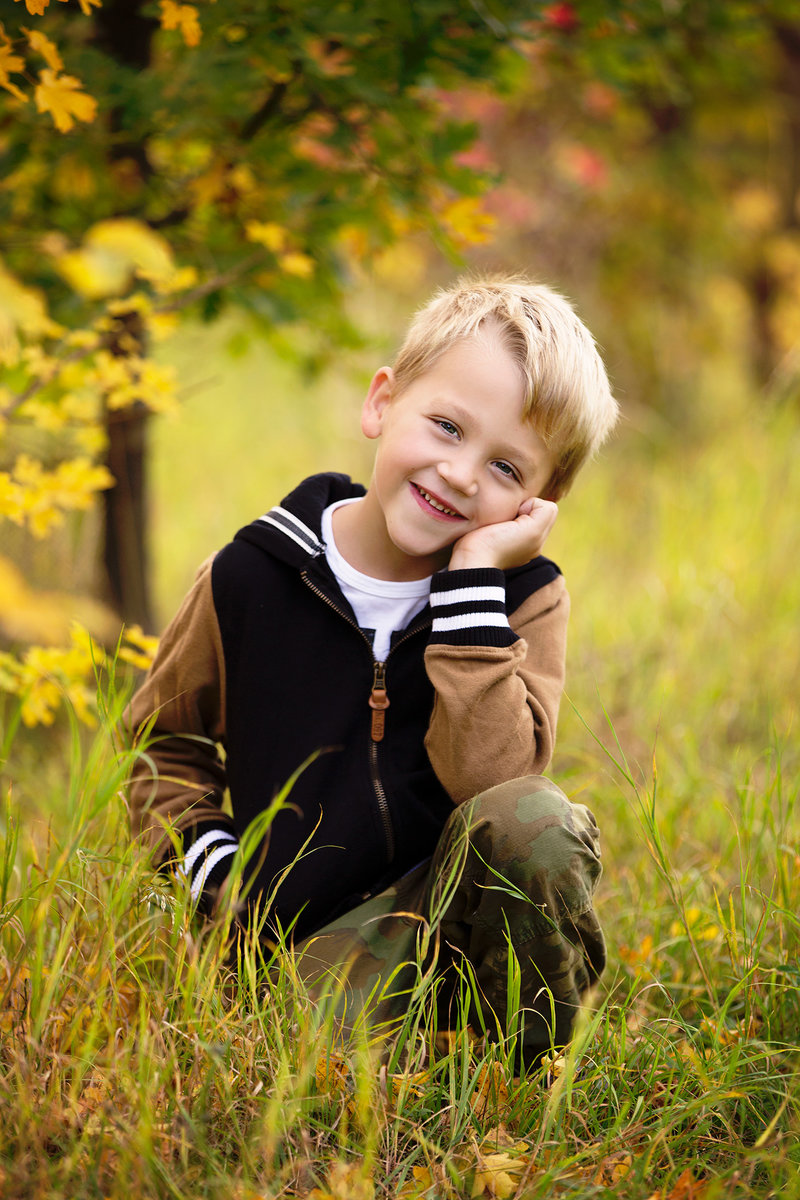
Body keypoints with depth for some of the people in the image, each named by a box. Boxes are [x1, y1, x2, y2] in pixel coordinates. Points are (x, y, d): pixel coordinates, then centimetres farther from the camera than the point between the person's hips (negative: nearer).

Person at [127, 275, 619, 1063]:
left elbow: (491, 776, -21)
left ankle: (533, 1070, -11)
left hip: (461, 901, 1)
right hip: (319, 938, -1)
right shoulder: (252, 577, 0)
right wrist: (207, 860, -1)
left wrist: (471, 583, -21)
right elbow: (164, 738, 16)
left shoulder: (522, 598, -2)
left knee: (531, 820, -33)